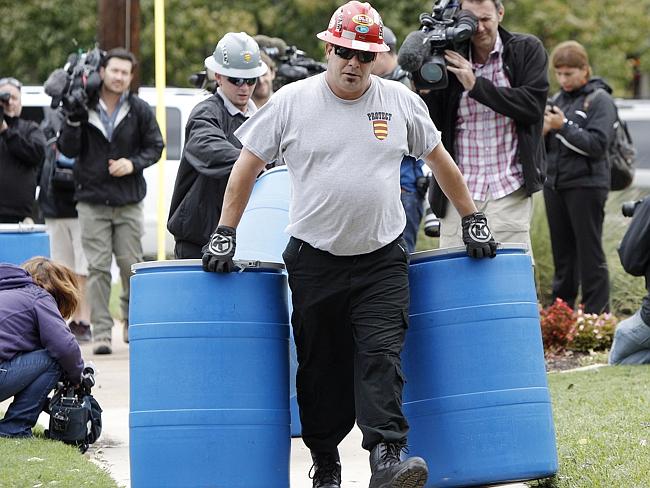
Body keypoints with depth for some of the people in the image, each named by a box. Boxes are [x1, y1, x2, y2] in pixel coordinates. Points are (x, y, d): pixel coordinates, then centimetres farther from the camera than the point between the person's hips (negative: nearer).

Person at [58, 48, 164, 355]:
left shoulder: (139, 110, 3)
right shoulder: (84, 108, 1)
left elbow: (155, 146, 8)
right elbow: (67, 150, 0)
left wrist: (133, 163, -9)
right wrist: (73, 123, -17)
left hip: (129, 202, 1)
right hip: (92, 202, -1)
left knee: (131, 264, 2)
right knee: (98, 267, -4)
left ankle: (132, 323, 22)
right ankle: (101, 332, -2)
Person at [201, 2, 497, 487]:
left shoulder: (401, 102, 3)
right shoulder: (292, 102, -2)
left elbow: (439, 160, 15)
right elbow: (248, 164, 3)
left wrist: (473, 219, 16)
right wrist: (225, 234, -1)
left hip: (382, 260, 0)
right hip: (315, 260, 0)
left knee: (381, 357, -13)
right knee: (321, 367, 6)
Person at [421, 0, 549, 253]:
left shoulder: (527, 50, 3)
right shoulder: (450, 58, 6)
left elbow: (533, 106, -9)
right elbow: (434, 126, 7)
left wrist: (476, 85, -13)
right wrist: (424, 90, -13)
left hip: (509, 188, -2)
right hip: (459, 192, 2)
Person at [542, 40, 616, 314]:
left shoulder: (599, 100, -5)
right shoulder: (559, 99, 13)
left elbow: (597, 144, -16)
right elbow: (547, 147, 17)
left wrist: (563, 126, -18)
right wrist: (543, 131, -5)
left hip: (586, 185, -6)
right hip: (554, 183, 6)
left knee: (590, 251, -4)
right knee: (562, 250, 12)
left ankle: (597, 312, -1)